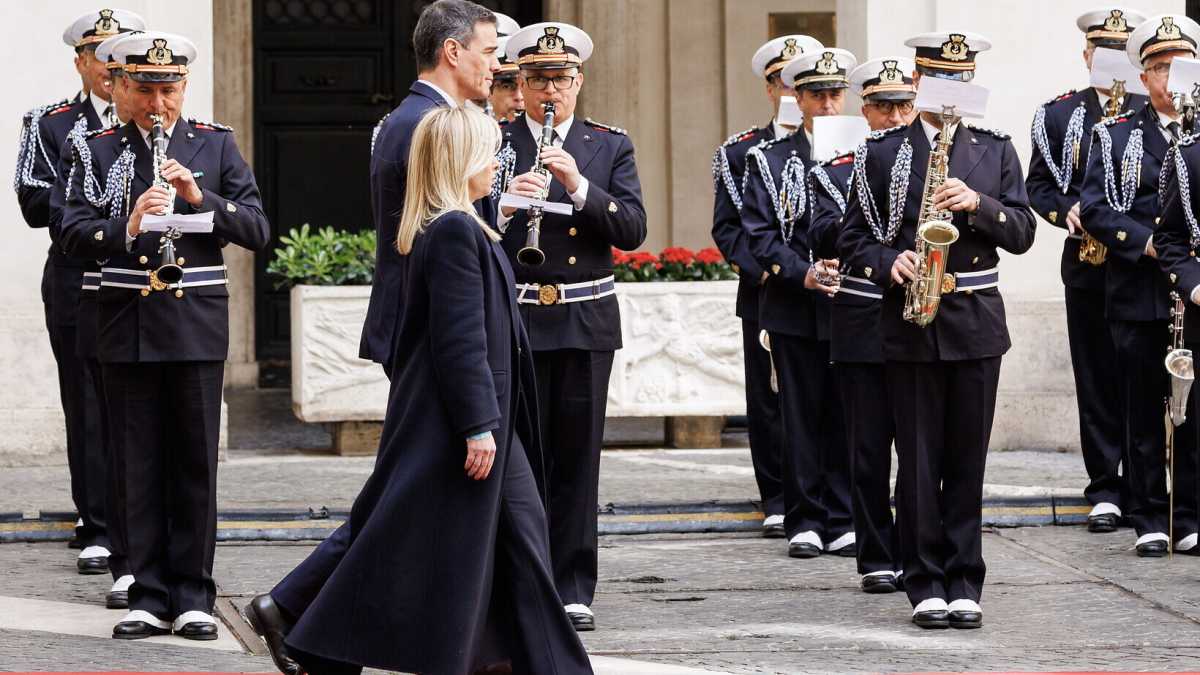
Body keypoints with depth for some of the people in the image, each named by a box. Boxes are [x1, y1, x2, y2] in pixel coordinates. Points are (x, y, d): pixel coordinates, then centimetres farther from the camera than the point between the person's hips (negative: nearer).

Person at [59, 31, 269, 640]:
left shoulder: (216, 145, 5)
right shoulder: (101, 151, 5)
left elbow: (257, 231, 0)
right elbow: (73, 234, -4)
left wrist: (200, 197, -15)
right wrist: (126, 228, -22)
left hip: (197, 329, 0)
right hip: (128, 329, 0)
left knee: (195, 464, 3)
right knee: (138, 466, 3)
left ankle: (192, 595, 11)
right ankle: (149, 595, 10)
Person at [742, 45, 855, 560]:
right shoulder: (769, 160, 4)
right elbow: (758, 233, -2)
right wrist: (800, 273, -15)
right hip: (795, 310, -1)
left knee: (846, 417, 2)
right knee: (801, 417, 2)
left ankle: (842, 523, 8)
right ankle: (805, 523, 8)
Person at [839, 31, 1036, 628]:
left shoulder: (996, 151, 8)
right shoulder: (880, 153, 4)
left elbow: (1022, 233, 4)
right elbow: (854, 237, 5)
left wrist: (978, 204, -13)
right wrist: (889, 263, -14)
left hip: (976, 323, 1)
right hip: (909, 325, -1)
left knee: (967, 462, 4)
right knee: (918, 462, 1)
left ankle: (964, 585, 10)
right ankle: (926, 585, 7)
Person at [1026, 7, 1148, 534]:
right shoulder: (1059, 115, 9)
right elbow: (1038, 184, 9)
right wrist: (1067, 209, -11)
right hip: (1088, 266, 1)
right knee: (1096, 378, 4)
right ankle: (1106, 490, 9)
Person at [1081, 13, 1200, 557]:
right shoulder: (1116, 136, 9)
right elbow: (1094, 207, 1)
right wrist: (1146, 241, -13)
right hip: (1138, 299, 0)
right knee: (1143, 414, 3)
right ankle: (1149, 521, 11)